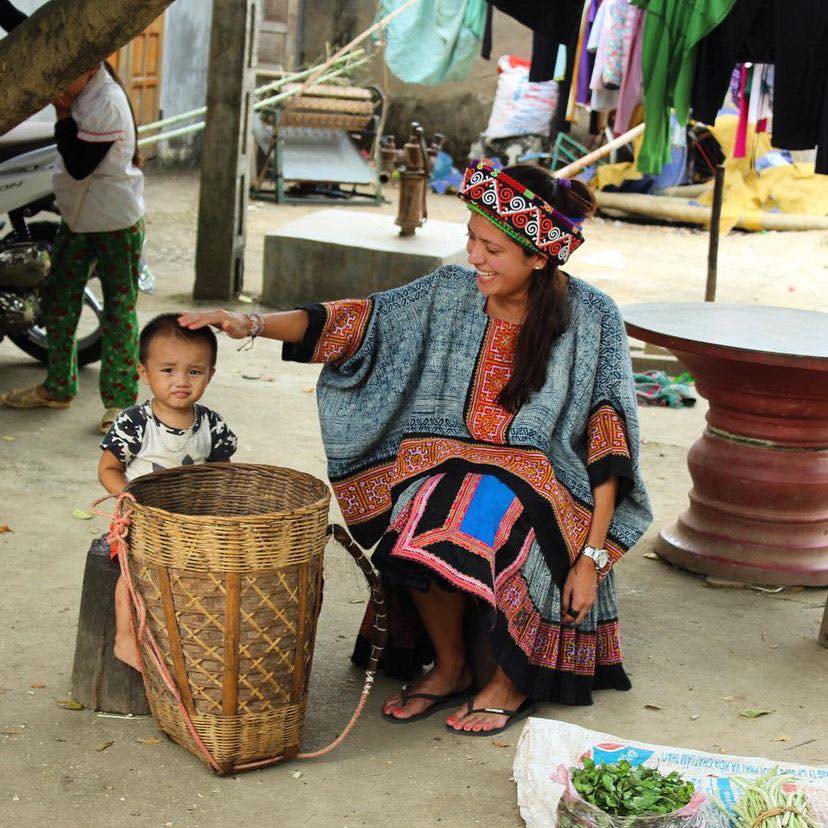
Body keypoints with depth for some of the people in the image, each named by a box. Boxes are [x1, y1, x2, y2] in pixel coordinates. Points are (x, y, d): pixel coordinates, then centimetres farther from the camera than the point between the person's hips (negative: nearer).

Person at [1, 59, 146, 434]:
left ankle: (120, 399, 4)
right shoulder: (80, 94, 5)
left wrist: (64, 116, -20)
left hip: (116, 223, -9)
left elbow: (79, 165, -24)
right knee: (58, 299, 12)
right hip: (77, 218, 9)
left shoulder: (107, 103, -22)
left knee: (119, 308, -2)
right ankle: (58, 387, 26)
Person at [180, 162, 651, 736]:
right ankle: (449, 668, -1)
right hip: (455, 461, 3)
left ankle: (513, 680, -6)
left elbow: (609, 442, -8)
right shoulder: (451, 293, 1)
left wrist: (594, 554, -14)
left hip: (544, 473, -3)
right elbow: (359, 322, 0)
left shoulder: (591, 317, -8)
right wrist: (251, 323, -15)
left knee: (481, 534, -34)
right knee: (421, 531, -30)